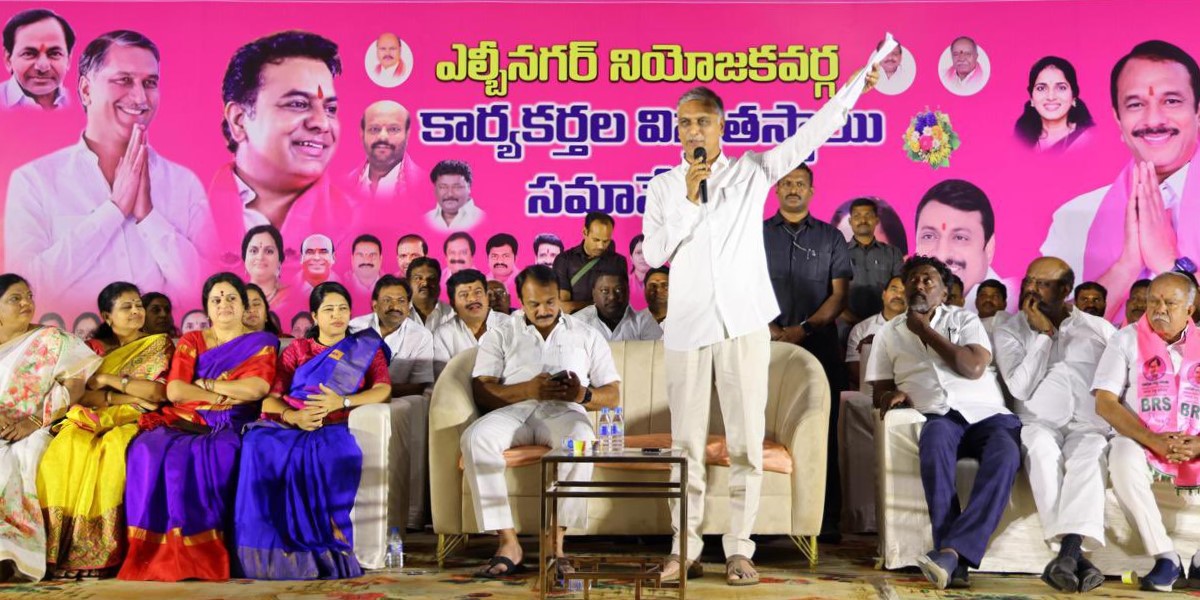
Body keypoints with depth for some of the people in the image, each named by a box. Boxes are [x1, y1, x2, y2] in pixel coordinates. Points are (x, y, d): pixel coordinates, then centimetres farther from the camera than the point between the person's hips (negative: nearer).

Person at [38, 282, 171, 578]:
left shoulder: (160, 344, 11)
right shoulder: (93, 348, 17)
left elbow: (160, 392, -3)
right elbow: (81, 394, 4)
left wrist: (110, 380, -4)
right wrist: (123, 396, -9)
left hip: (134, 421, -2)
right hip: (94, 419, 3)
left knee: (112, 450, -38)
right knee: (65, 448, -33)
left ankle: (101, 553, -35)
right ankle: (62, 550, -30)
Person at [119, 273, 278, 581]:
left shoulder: (262, 342, 12)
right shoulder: (191, 341, 18)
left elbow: (257, 387, -7)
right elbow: (174, 391, 1)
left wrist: (205, 384, 0)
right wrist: (229, 395, -4)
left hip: (230, 428, -3)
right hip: (185, 423, 3)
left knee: (202, 457, -36)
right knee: (150, 451, -30)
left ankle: (198, 554, -30)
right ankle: (154, 552, -25)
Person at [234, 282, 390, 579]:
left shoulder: (366, 348, 22)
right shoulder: (297, 349, 23)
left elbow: (383, 390, 2)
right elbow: (269, 399, 9)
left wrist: (343, 401, -14)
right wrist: (293, 416, -13)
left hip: (333, 428, -1)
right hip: (289, 425, 1)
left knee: (330, 454, -39)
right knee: (260, 447, -34)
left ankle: (327, 548, -31)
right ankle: (268, 550, -32)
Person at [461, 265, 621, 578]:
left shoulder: (587, 336, 21)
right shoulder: (500, 336, 19)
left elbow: (613, 396, 14)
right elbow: (483, 392, 4)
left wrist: (583, 395, -9)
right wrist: (530, 389, -13)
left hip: (564, 411, 0)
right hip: (513, 409, 1)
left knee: (581, 438, -38)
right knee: (475, 438, -33)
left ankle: (556, 543, -32)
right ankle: (508, 543, -30)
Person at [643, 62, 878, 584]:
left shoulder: (753, 171, 5)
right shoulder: (663, 187, 8)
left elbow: (811, 133, -1)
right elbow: (652, 254, -3)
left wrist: (856, 85, -7)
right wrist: (689, 200, -10)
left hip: (744, 323, -1)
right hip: (687, 325, 1)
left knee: (746, 442, 2)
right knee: (686, 443, 4)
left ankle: (739, 549, 11)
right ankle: (685, 548, 13)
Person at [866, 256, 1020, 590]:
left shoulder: (965, 320, 15)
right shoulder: (889, 333, 20)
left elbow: (974, 367, -4)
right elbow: (880, 392, 18)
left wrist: (926, 331, 0)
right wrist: (893, 394, -6)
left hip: (987, 414, 0)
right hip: (940, 416, 0)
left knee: (1005, 456, -35)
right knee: (936, 440, -38)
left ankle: (950, 551, -43)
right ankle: (955, 562, -42)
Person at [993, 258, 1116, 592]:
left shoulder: (1099, 328, 17)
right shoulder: (1009, 331, 12)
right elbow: (1020, 387, -2)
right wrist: (1044, 333, -2)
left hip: (1089, 426, 1)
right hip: (1039, 423, -1)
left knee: (1089, 455, -35)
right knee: (1042, 451, -36)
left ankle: (1068, 552, -50)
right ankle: (1076, 559, -45)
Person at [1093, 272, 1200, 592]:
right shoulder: (1128, 339, 5)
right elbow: (1105, 403, -5)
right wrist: (1153, 440, -15)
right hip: (1145, 446, -2)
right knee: (1123, 453, -34)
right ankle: (1165, 557, -25)